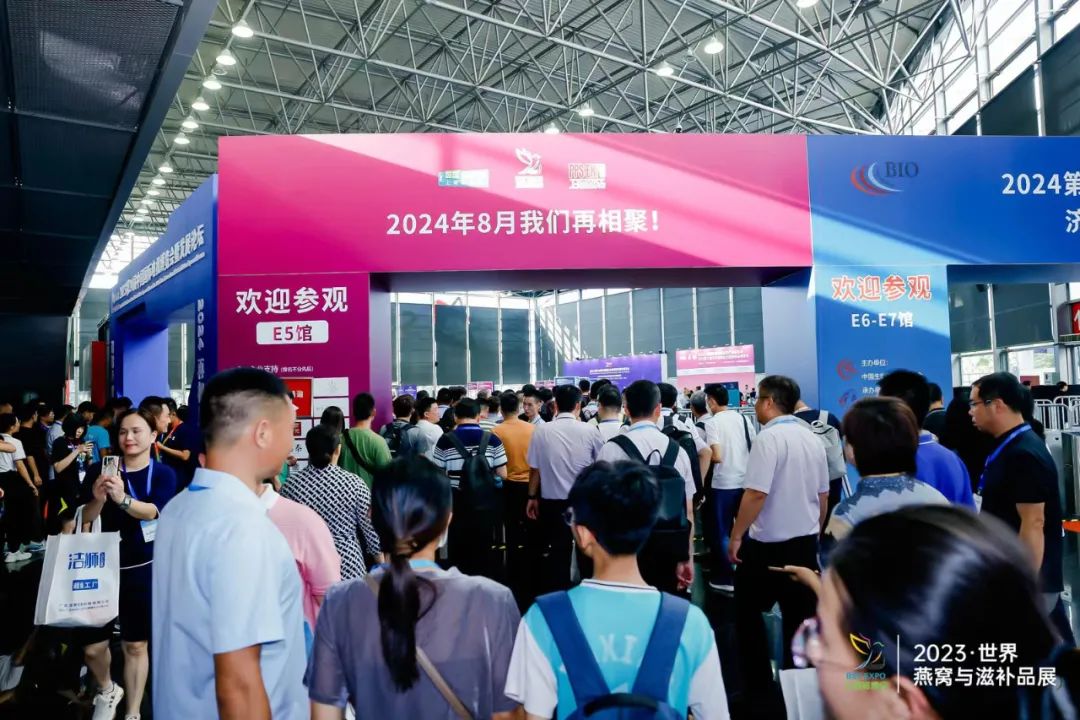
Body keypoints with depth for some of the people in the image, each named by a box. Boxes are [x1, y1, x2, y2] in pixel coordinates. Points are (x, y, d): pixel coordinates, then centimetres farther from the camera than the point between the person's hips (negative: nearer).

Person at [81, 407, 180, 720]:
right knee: (93, 645, 2)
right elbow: (86, 518, -7)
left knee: (135, 646, 6)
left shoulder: (164, 474, -7)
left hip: (143, 569, -1)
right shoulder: (101, 469, -2)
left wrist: (122, 499, -43)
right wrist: (98, 499, -29)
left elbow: (152, 511, -23)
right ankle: (106, 688, 34)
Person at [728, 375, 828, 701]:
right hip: (806, 542, 7)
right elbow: (823, 495, 14)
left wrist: (735, 536, -15)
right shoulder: (812, 438, 6)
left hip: (768, 544, -7)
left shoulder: (769, 437, -18)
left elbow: (756, 493, -24)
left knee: (747, 612, 9)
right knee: (800, 617, 13)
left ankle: (761, 689, 14)